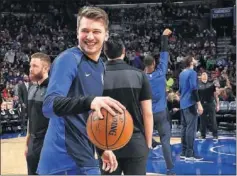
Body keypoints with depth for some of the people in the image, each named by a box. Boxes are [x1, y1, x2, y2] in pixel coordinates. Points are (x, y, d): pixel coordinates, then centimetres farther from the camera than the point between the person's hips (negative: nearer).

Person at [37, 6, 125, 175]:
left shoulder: (101, 66, 12)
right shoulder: (68, 59, -13)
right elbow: (49, 105, -26)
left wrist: (103, 147, 16)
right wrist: (89, 101, -40)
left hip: (83, 154, 9)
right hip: (67, 158, -8)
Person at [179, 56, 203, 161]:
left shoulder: (182, 73, 15)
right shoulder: (192, 73, -11)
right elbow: (194, 89, -19)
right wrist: (199, 103, -19)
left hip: (183, 104, 9)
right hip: (190, 103, -9)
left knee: (184, 127, 10)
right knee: (191, 128, -7)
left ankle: (184, 152, 13)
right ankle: (190, 154, -6)